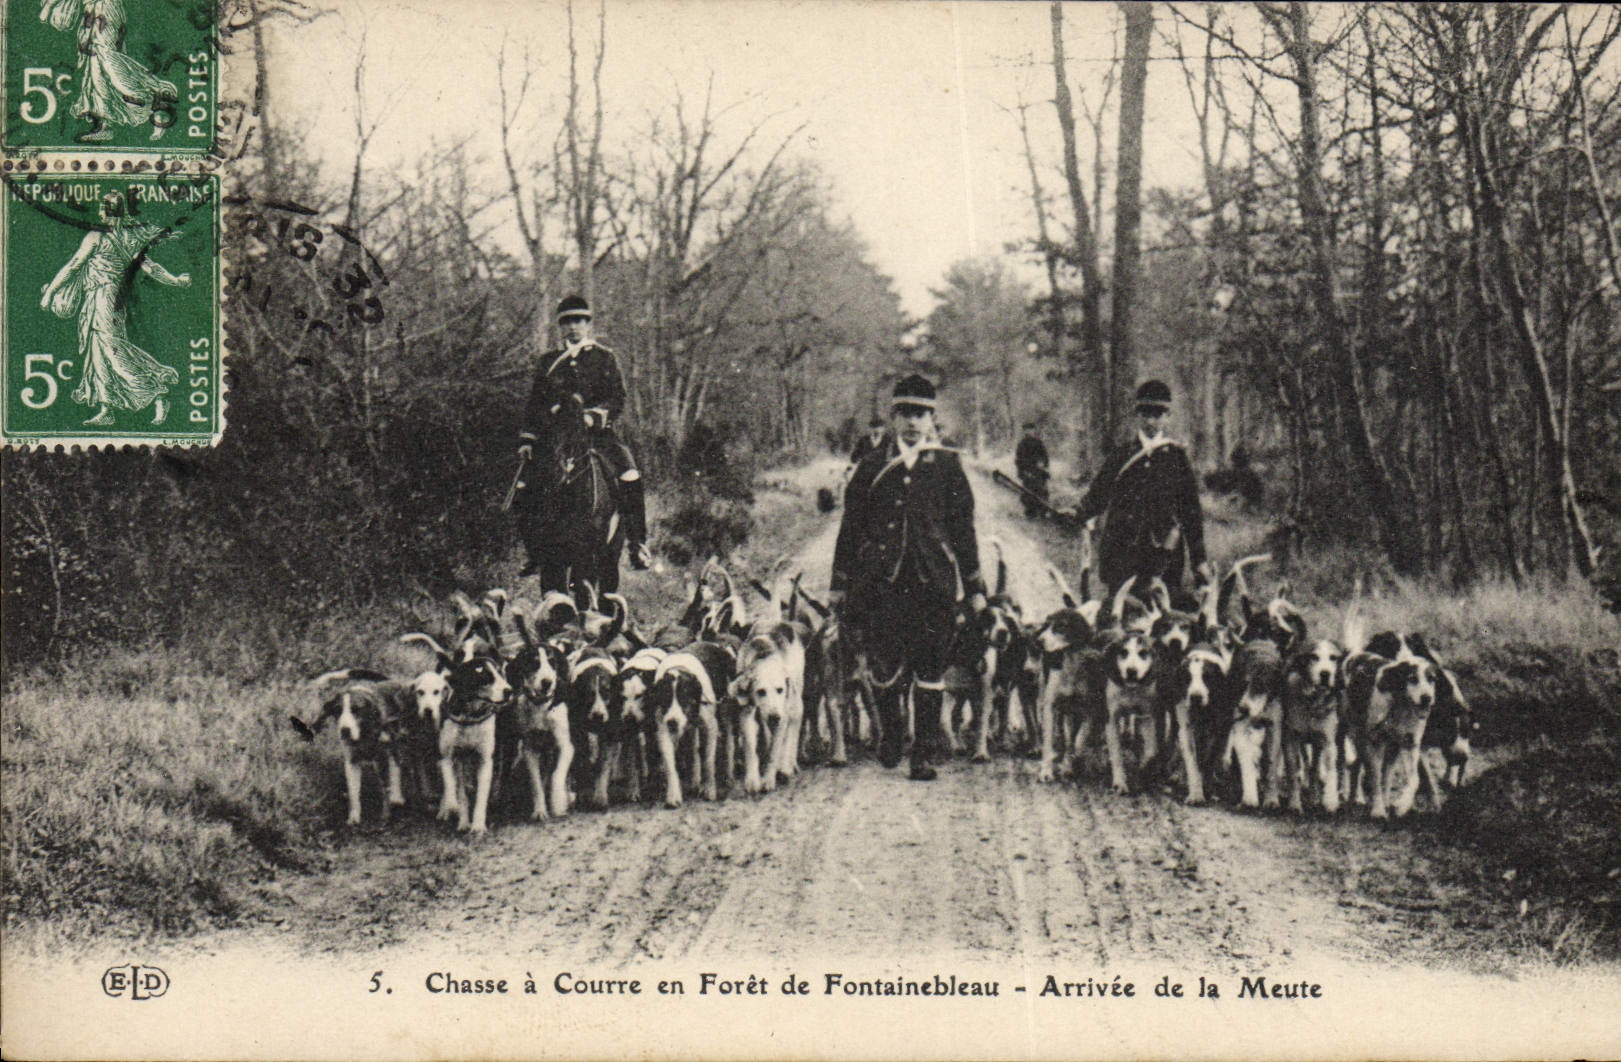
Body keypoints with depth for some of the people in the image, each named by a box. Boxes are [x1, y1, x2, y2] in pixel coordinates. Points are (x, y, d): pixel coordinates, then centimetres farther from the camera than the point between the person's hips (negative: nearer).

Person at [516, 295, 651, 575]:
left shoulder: (604, 358, 9)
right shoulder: (549, 362, 17)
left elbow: (617, 399, 1)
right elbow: (534, 404, 19)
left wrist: (594, 416, -17)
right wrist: (527, 440, 9)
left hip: (597, 433, -3)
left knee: (630, 477, -26)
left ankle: (637, 545, -16)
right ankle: (535, 554, 8)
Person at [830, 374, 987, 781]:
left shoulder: (947, 465, 8)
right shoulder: (872, 466, 8)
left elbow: (963, 529, 10)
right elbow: (851, 527, 11)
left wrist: (974, 588, 8)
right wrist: (841, 584, 8)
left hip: (934, 581, 0)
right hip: (881, 580, 0)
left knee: (930, 668, 1)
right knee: (883, 666, -2)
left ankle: (923, 754, 10)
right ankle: (890, 731, 26)